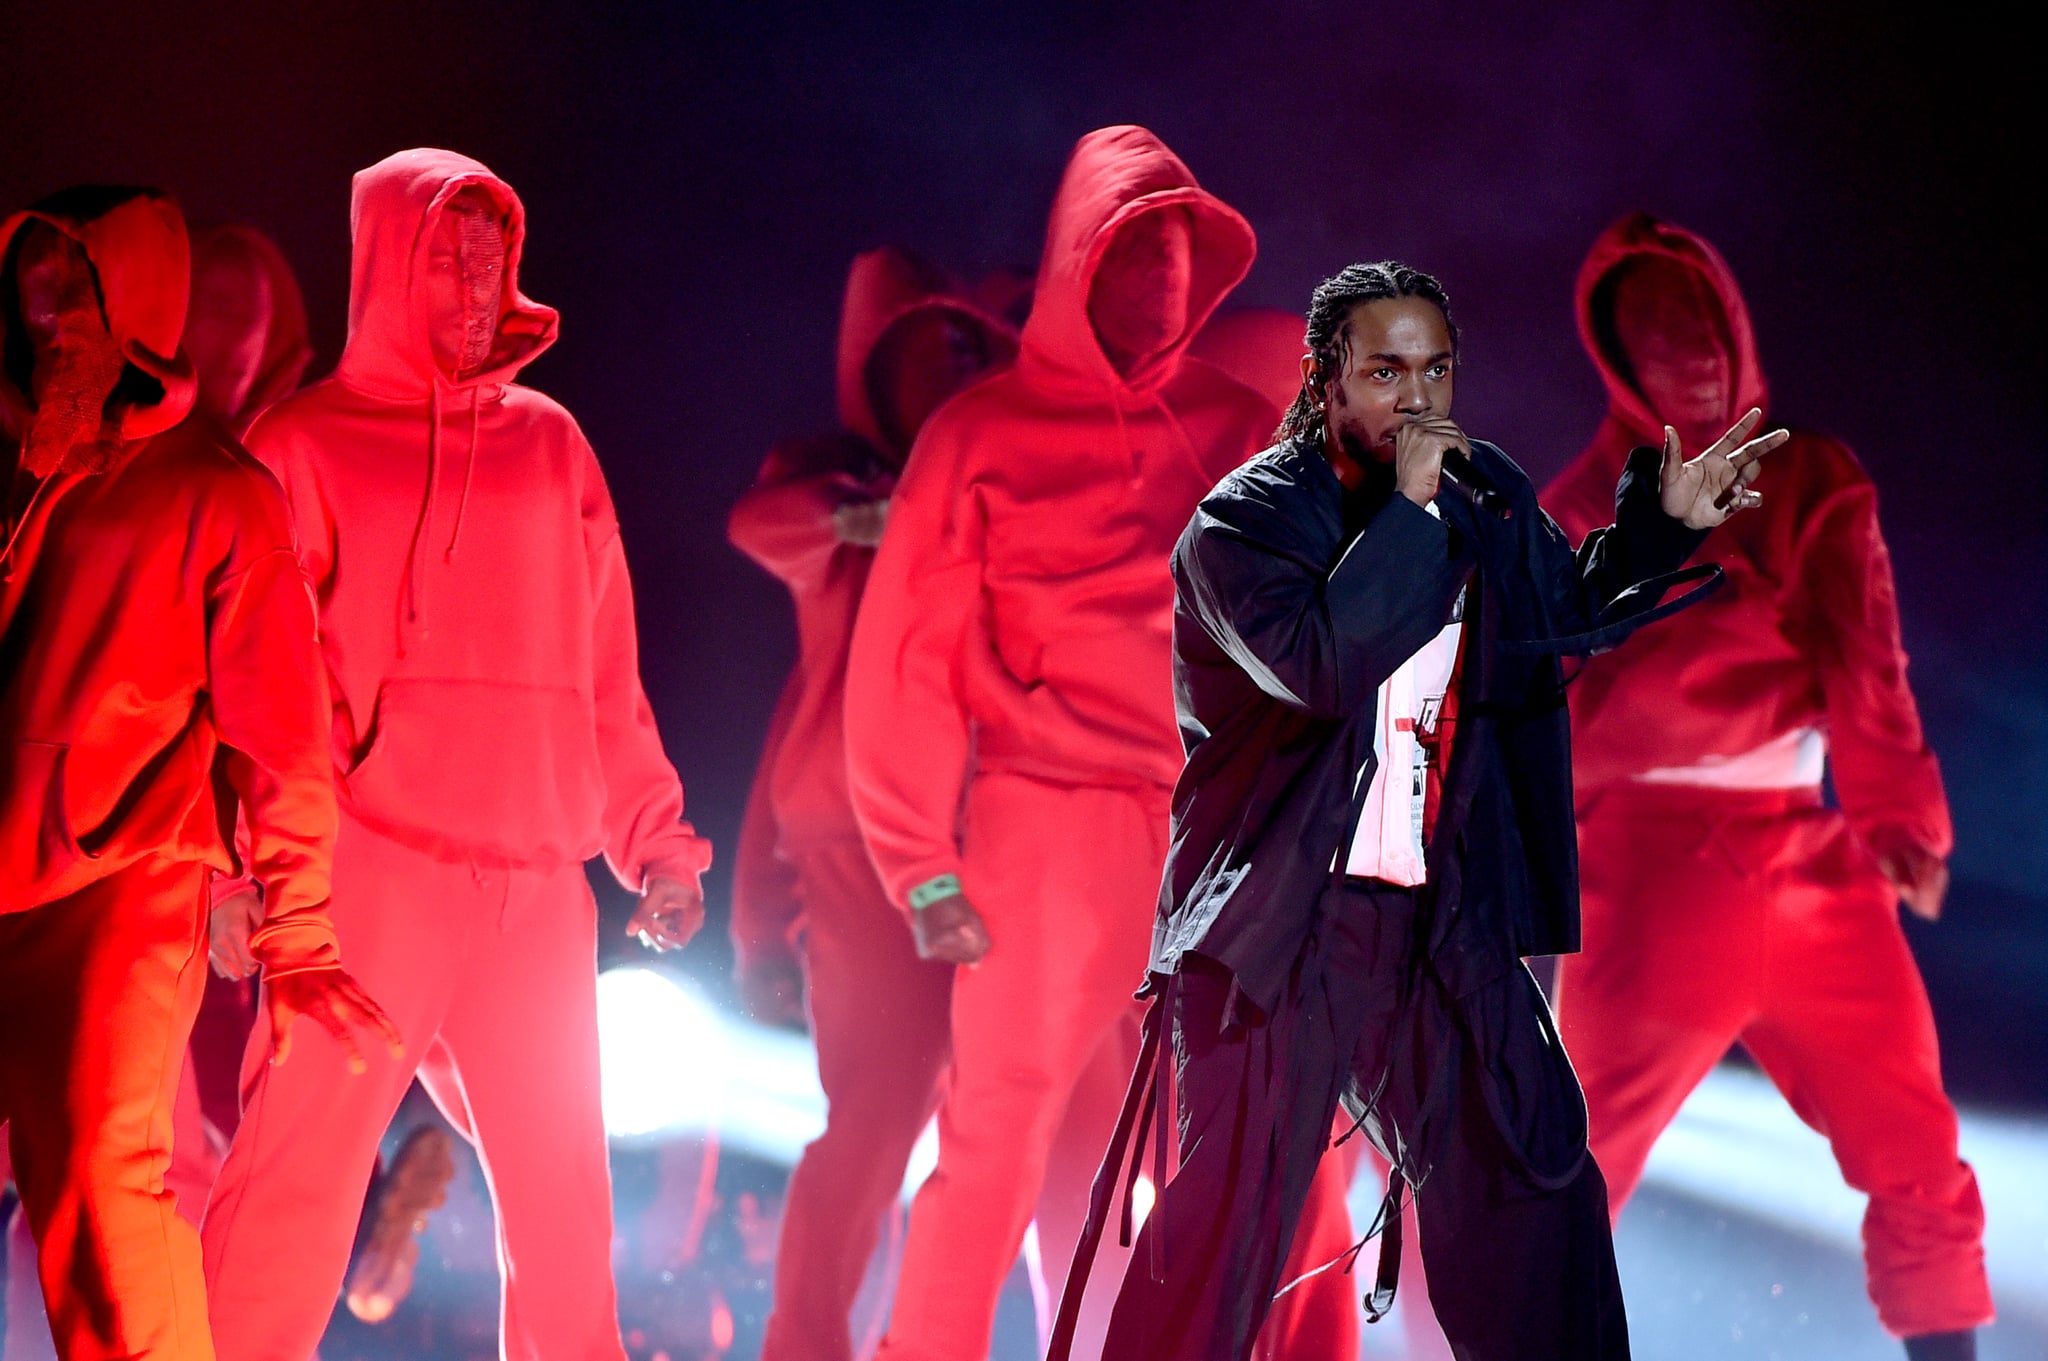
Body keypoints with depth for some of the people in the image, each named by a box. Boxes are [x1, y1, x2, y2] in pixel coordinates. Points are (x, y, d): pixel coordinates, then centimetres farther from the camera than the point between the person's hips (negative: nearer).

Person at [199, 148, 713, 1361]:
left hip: (539, 875, 4)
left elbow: (606, 666, 18)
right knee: (300, 1174, -11)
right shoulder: (308, 444, 7)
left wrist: (654, 841, 13)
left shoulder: (550, 443, 17)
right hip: (373, 863, -4)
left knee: (564, 1190, 7)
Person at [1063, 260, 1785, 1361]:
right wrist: (1407, 509, -24)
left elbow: (1572, 610, 27)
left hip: (1440, 922, 6)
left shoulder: (1489, 498, 8)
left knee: (1535, 1184, 10)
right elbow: (1321, 666, -27)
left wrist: (1665, 520, 13)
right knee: (1234, 1208, -7)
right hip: (1279, 925, -6)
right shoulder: (1244, 519, -10)